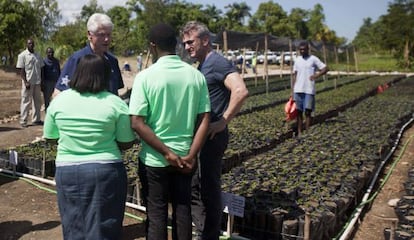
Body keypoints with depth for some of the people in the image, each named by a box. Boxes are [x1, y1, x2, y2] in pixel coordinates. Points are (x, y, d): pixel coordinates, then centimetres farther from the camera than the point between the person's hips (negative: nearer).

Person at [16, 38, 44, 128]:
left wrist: (42, 80, 5)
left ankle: (36, 120, 18)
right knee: (26, 102, -2)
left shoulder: (38, 55, 12)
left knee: (37, 101, 9)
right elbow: (21, 70, -8)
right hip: (28, 82, -5)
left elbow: (41, 68, 14)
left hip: (37, 82, 5)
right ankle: (23, 121, 3)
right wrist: (25, 82, -16)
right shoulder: (22, 55, -3)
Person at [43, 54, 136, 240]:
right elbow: (126, 143, -5)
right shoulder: (115, 103, -9)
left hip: (68, 171, 3)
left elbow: (50, 137, 9)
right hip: (107, 170, -2)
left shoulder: (59, 100, -1)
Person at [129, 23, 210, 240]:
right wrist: (191, 156, -5)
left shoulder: (146, 77, -12)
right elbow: (204, 120, -4)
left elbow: (137, 123, -16)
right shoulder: (196, 75, -1)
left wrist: (167, 153, -13)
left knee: (156, 214, 11)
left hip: (154, 159, -3)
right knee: (182, 210, 17)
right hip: (184, 157, 3)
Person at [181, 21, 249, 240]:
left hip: (211, 137, -10)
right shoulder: (202, 66, 14)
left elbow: (241, 91, -28)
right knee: (195, 187, 18)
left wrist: (223, 122, -22)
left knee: (208, 188, 2)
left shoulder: (217, 62, -14)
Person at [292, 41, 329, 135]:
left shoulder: (314, 59, 1)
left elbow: (325, 68, -1)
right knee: (299, 112, 6)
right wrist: (292, 90, 7)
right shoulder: (297, 60, 11)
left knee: (308, 112, -5)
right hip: (298, 90, 3)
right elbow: (294, 75, 12)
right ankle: (299, 132, 14)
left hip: (309, 90, -3)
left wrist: (317, 75, -19)